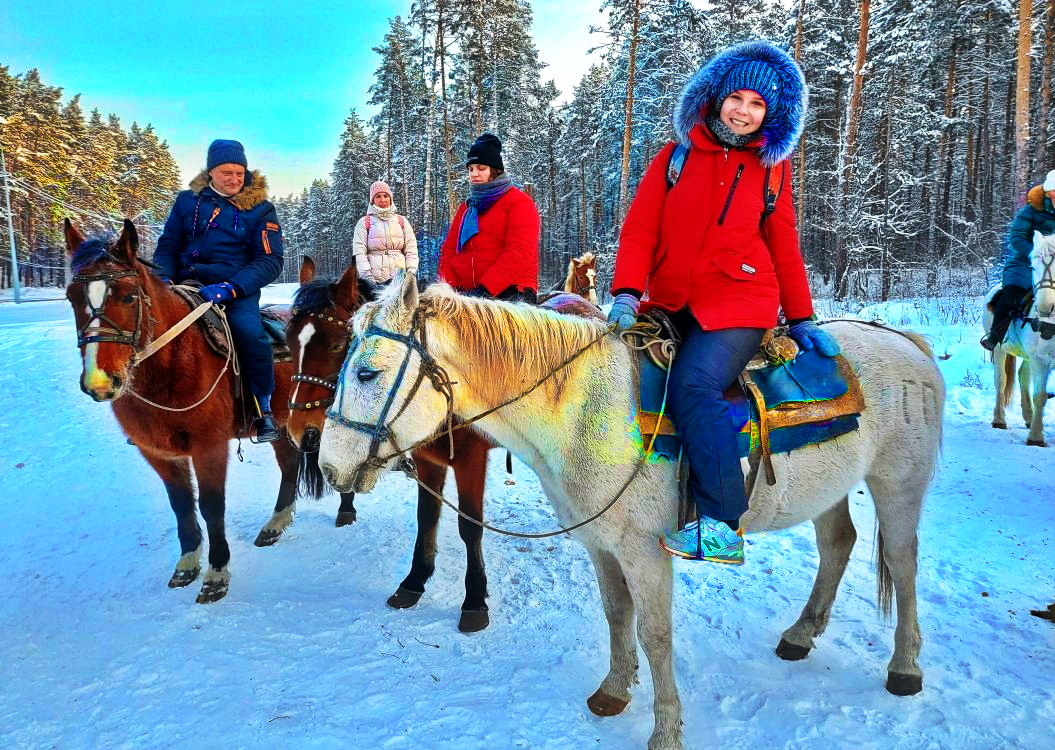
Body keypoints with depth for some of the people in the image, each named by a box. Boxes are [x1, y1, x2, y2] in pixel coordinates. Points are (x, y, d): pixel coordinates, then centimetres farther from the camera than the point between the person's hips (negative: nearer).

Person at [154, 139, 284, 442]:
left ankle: (263, 407, -10)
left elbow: (270, 261, -5)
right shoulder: (188, 200, 10)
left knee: (249, 332, -31)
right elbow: (168, 246, 14)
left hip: (238, 289, -3)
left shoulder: (260, 209, 2)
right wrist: (163, 278, -8)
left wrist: (231, 288, -20)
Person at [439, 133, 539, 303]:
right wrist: (449, 287, -2)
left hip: (510, 292, -5)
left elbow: (519, 252, -11)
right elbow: (449, 249, 17)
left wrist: (485, 289, -19)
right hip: (465, 293, 5)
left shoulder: (519, 202, 2)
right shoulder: (467, 207, 23)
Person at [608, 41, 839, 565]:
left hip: (737, 302, -4)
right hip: (671, 304, 4)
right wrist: (626, 292, -12)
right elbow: (639, 229, 2)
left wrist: (801, 318, 12)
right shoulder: (677, 155, 9)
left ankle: (723, 526, -25)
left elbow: (784, 246, 14)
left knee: (694, 386, -27)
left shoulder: (773, 166, 10)